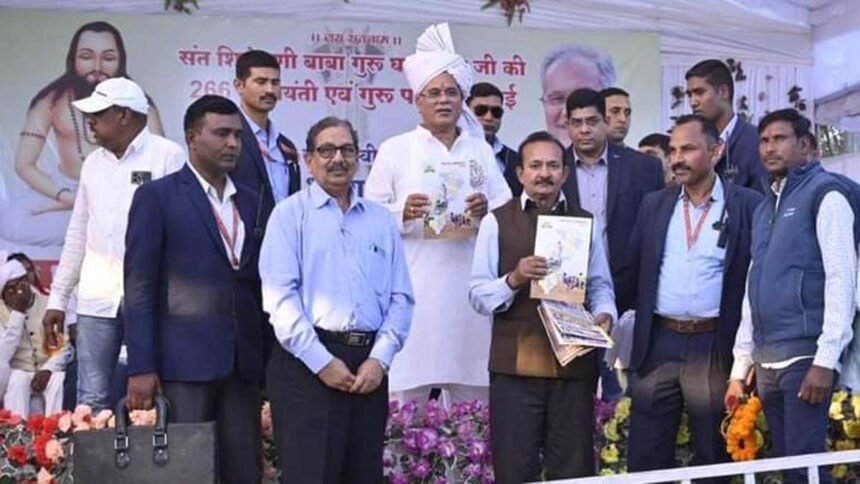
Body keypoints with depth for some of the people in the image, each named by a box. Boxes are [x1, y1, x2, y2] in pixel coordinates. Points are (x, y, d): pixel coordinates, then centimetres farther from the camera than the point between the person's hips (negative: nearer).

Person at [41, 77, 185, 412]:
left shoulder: (168, 156, -4)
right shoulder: (93, 163, 14)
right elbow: (78, 234, 18)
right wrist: (58, 298, 16)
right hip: (97, 297, 5)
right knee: (91, 399, 6)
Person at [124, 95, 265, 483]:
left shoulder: (250, 201, 15)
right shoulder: (157, 197, -1)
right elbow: (139, 287, -6)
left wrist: (269, 360, 9)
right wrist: (141, 367, -12)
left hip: (243, 362, 5)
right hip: (184, 360, -5)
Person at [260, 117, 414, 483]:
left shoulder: (381, 219, 14)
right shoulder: (291, 213, 2)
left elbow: (400, 297, 8)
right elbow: (279, 296, -8)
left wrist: (380, 359, -5)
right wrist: (322, 361, -13)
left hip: (369, 365, 4)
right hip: (308, 363, -4)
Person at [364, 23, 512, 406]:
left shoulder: (481, 150, 15)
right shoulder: (395, 149, 5)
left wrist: (486, 211, -10)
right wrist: (402, 212, -18)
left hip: (470, 286, 3)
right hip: (413, 288, -3)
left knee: (472, 389, 7)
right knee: (407, 388, -5)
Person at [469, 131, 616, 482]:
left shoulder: (585, 222, 11)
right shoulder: (497, 221, 3)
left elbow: (600, 284, 11)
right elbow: (478, 295, -1)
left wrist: (604, 313, -9)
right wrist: (513, 279, -18)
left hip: (574, 362, 2)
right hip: (514, 364, -2)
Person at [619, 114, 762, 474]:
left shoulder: (748, 205, -2)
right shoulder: (653, 205, 10)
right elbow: (633, 273, 13)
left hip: (716, 347, -3)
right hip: (658, 344, 3)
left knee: (713, 459, 8)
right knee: (645, 459, 6)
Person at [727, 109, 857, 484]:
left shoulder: (825, 192, -3)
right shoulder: (764, 207, 19)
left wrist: (826, 359, -18)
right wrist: (740, 367, 14)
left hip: (805, 354, -7)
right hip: (766, 360, 7)